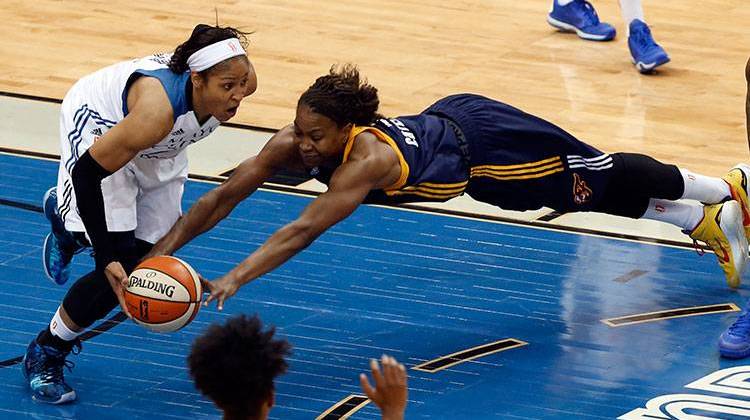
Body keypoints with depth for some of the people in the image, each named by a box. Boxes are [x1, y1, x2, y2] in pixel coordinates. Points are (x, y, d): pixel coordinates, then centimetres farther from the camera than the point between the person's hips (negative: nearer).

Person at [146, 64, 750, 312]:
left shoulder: (367, 158, -43)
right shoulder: (296, 141, -24)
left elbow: (304, 230, -53)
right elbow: (226, 195, -23)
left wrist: (235, 280, -61)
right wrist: (161, 254, -32)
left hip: (483, 142, -6)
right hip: (446, 120, 6)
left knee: (607, 179, 15)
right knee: (601, 192, 23)